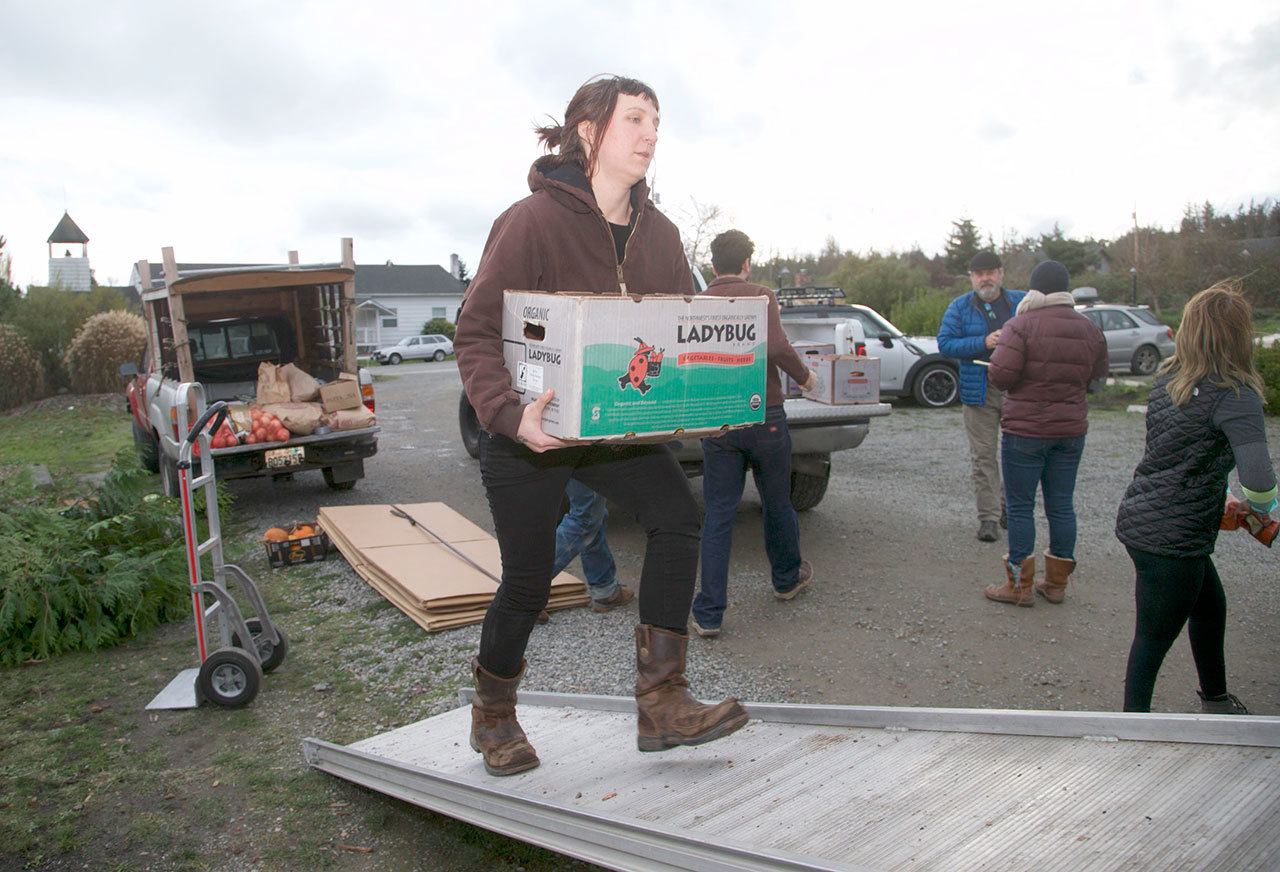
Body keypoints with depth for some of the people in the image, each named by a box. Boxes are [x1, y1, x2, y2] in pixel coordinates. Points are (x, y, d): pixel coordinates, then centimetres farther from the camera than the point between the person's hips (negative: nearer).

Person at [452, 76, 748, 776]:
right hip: (529, 430, -5)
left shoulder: (658, 233, 1)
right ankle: (493, 716, 31)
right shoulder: (532, 220, -17)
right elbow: (475, 334, -18)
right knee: (527, 580, 3)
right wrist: (510, 414, -33)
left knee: (677, 515, -18)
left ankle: (662, 703, -7)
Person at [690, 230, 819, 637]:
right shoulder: (760, 296, -7)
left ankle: (708, 613, 2)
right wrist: (804, 375, -5)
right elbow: (776, 347, -22)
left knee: (717, 515, 5)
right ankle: (787, 578, 41)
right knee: (777, 504, 18)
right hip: (764, 416, -2)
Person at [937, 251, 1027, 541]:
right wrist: (984, 343, -17)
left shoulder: (1022, 302, 7)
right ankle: (988, 517, 6)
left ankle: (1009, 507, 28)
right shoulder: (959, 307, 3)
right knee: (983, 456, 0)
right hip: (980, 391, -2)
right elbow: (945, 343, -6)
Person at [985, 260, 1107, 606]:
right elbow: (1098, 377, 13)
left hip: (1026, 429, -5)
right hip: (1071, 430, 5)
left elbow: (1001, 377, -18)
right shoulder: (1090, 330, 4)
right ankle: (1056, 584, 21)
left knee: (1020, 507, 3)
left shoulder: (1022, 325, -13)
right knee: (1061, 506, 12)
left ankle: (1020, 586, 8)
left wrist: (998, 352, 2)